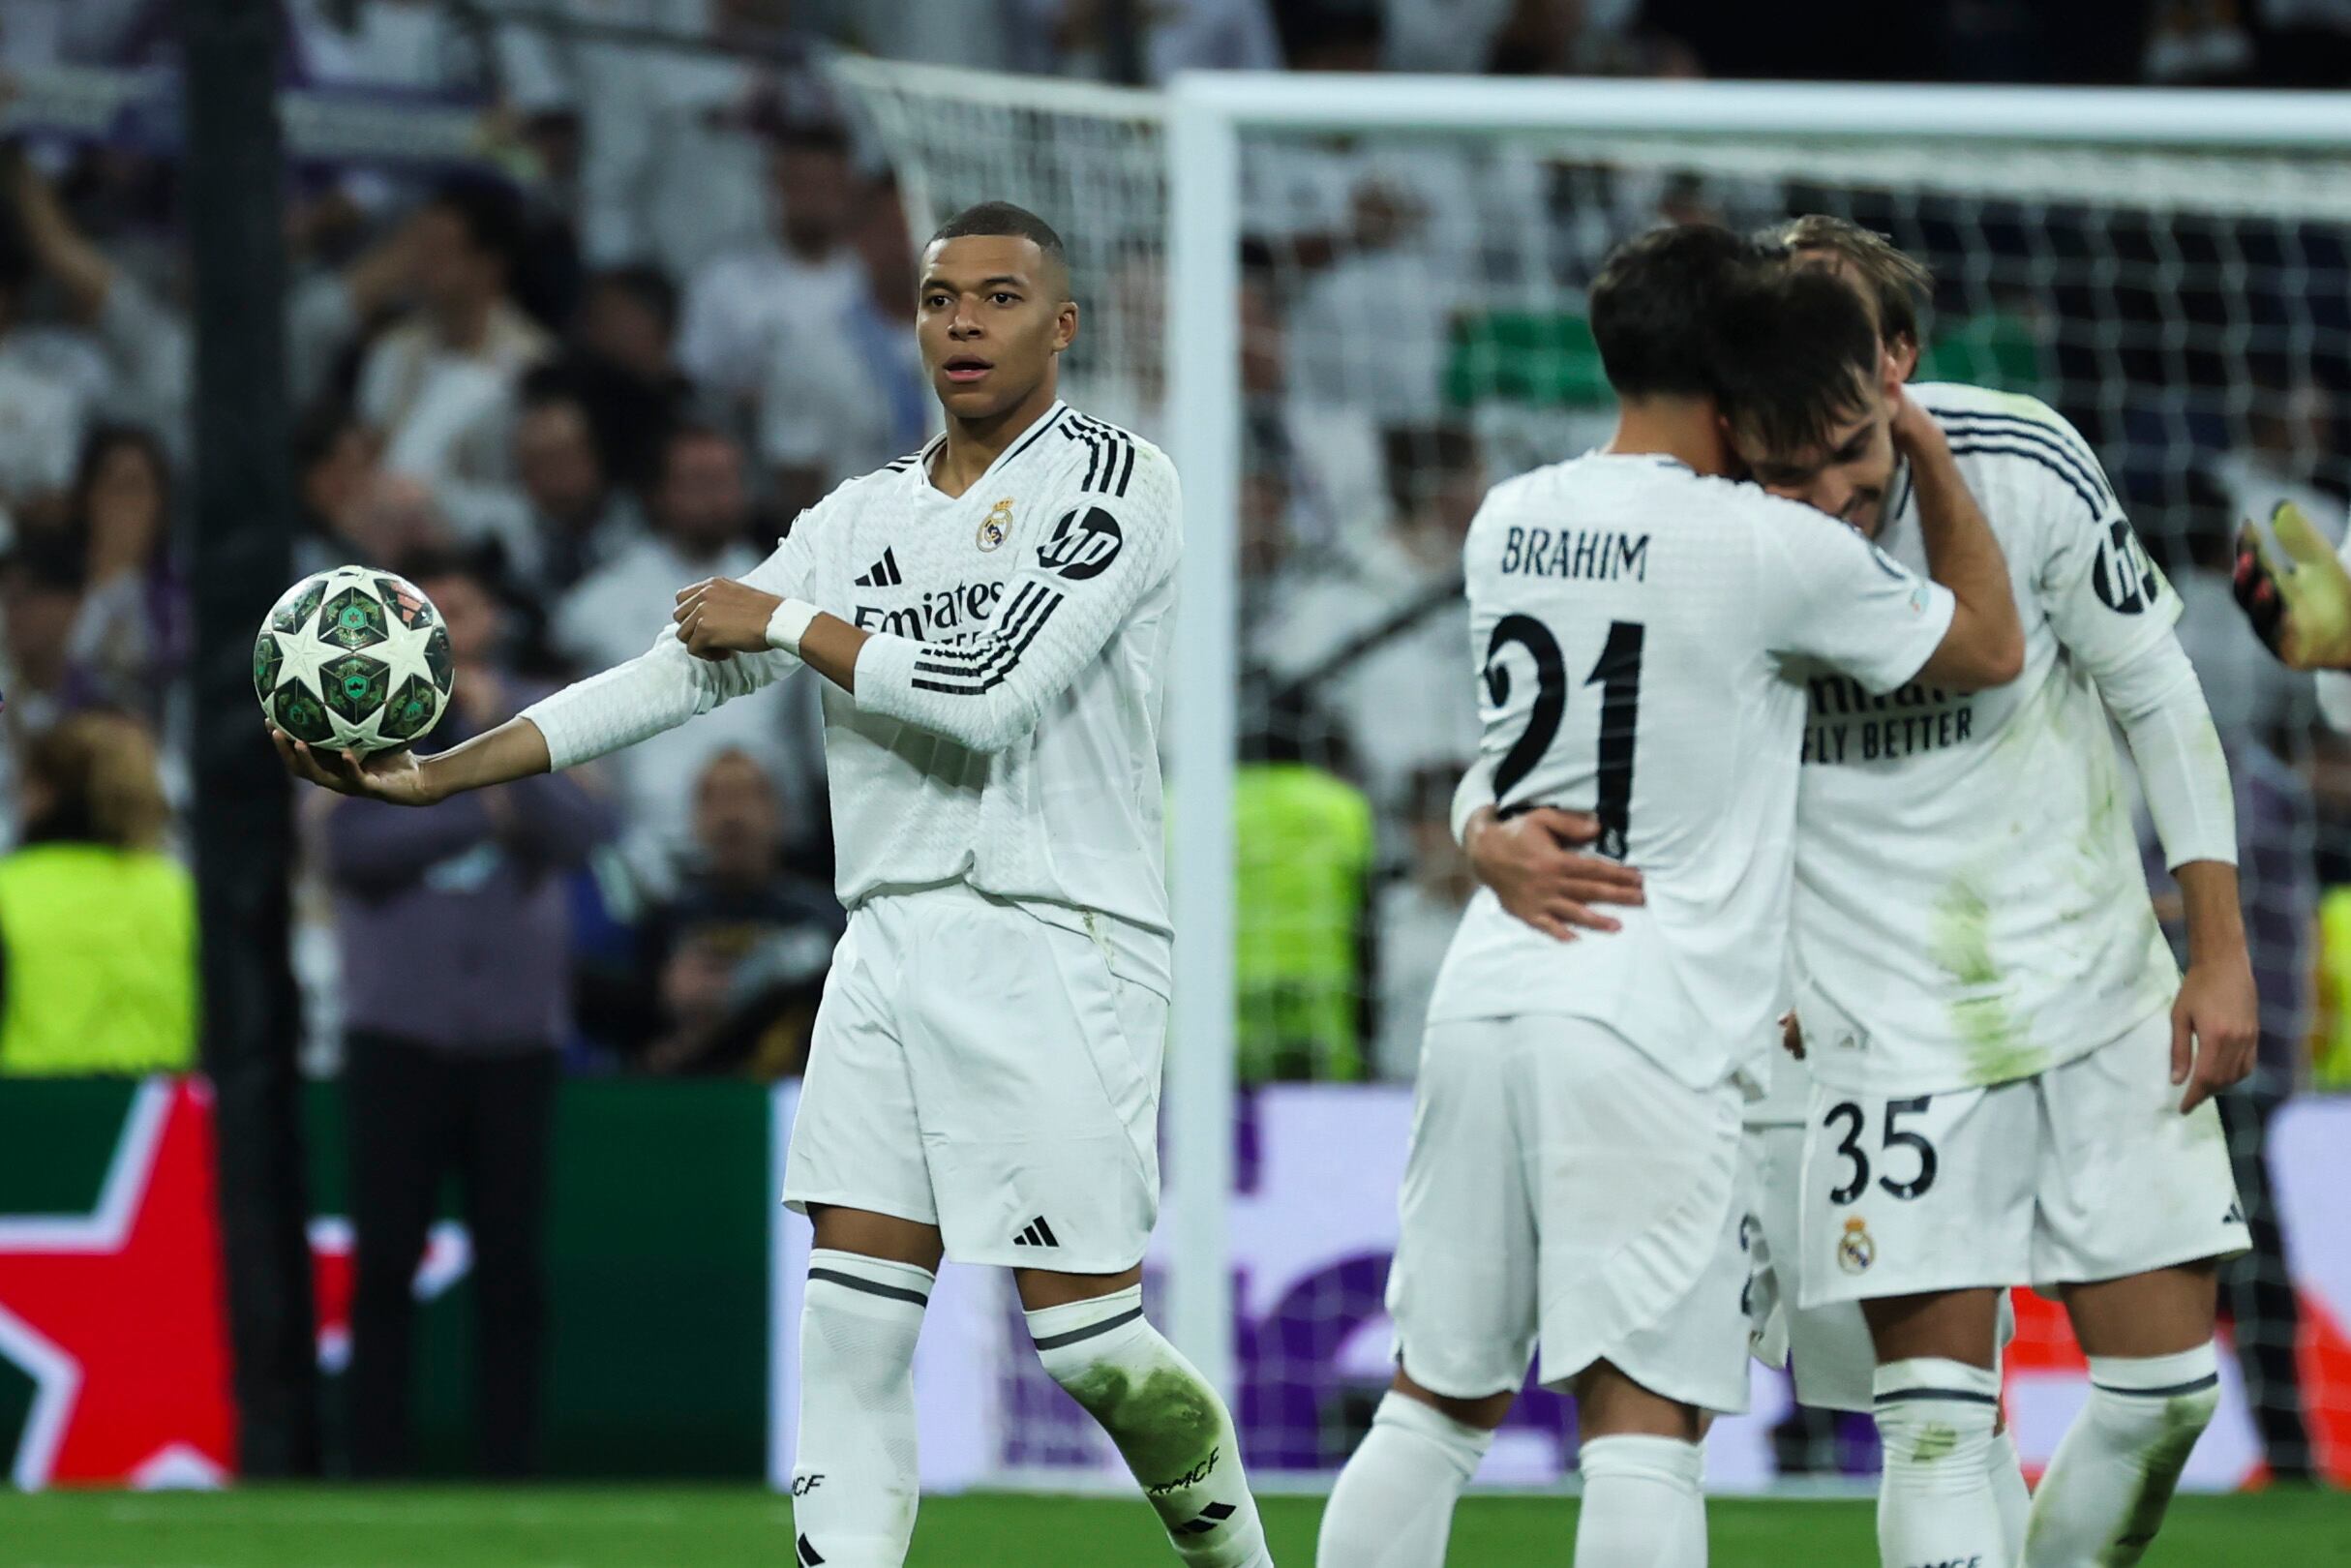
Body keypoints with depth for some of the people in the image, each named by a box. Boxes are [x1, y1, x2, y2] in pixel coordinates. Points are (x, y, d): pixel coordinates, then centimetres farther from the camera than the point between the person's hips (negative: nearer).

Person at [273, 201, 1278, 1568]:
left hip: (1059, 942, -6)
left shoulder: (1119, 484, -5)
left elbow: (991, 689, -17)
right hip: (893, 943, 6)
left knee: (1085, 1335, -5)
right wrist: (441, 771, 3)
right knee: (853, 1311, -5)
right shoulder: (862, 517, 15)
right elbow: (681, 672, 11)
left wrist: (788, 622, -5)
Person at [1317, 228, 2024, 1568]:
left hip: (1487, 995, 6)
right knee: (1644, 1419, -8)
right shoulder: (1773, 550, -7)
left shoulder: (1510, 521, 11)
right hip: (1648, 1025, -6)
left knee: (1439, 1403, 13)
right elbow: (1990, 647, 8)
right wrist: (1927, 450, 16)